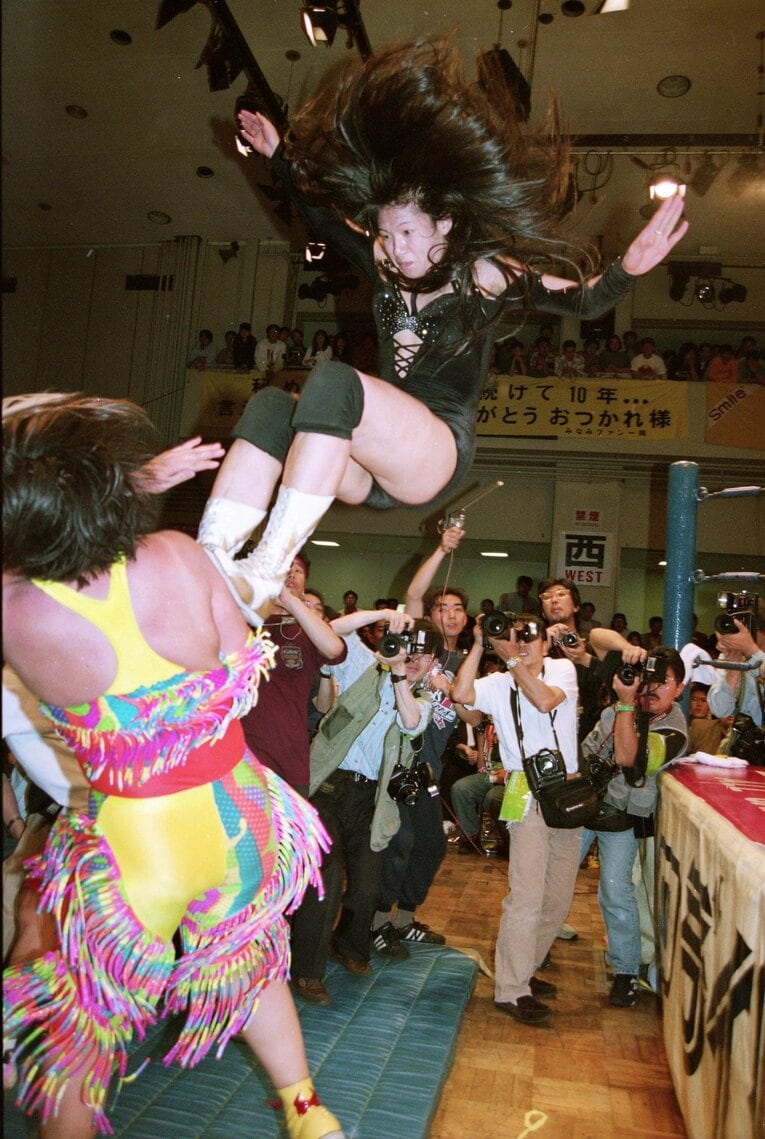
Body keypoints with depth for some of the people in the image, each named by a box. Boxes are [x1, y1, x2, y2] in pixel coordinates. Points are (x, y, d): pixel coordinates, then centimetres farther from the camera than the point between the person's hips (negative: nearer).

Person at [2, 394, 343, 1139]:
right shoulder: (176, 554, -18)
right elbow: (244, 663, -9)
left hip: (136, 846, -3)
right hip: (240, 818, 3)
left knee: (74, 1022, 26)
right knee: (246, 965, 31)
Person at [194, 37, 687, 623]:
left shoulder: (483, 275, 3)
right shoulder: (388, 268, 16)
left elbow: (583, 301, -3)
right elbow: (323, 217, 31)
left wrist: (627, 269, -22)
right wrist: (281, 156, 32)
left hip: (438, 455, -6)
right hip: (378, 469, 6)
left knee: (333, 379, -31)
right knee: (269, 406, -19)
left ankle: (266, 570, -37)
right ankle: (209, 562, -34)